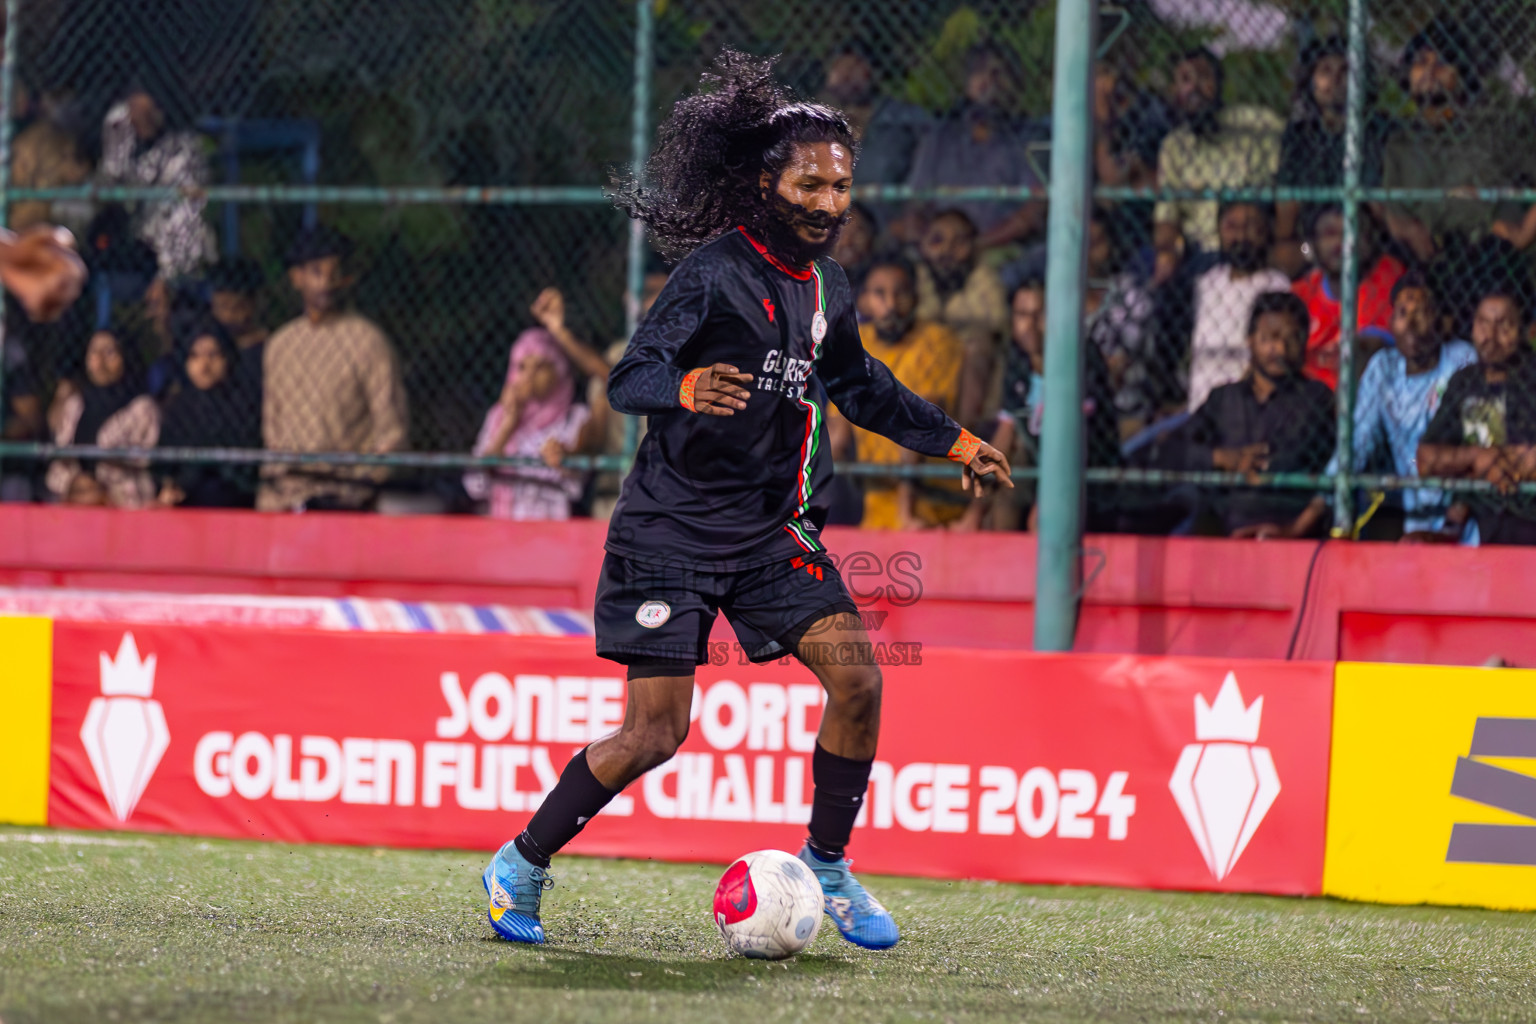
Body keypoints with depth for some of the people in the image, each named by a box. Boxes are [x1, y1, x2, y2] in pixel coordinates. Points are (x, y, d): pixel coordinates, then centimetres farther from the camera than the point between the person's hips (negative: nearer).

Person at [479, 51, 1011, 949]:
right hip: (673, 529, -6)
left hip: (773, 529, 6)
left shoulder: (827, 288, 7)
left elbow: (860, 385, 27)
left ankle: (827, 865, 8)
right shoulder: (717, 271, -15)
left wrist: (955, 441, 30)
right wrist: (685, 386, -43)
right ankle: (521, 865, 12)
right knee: (655, 733, -8)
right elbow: (628, 379, -21)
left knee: (856, 676, -11)